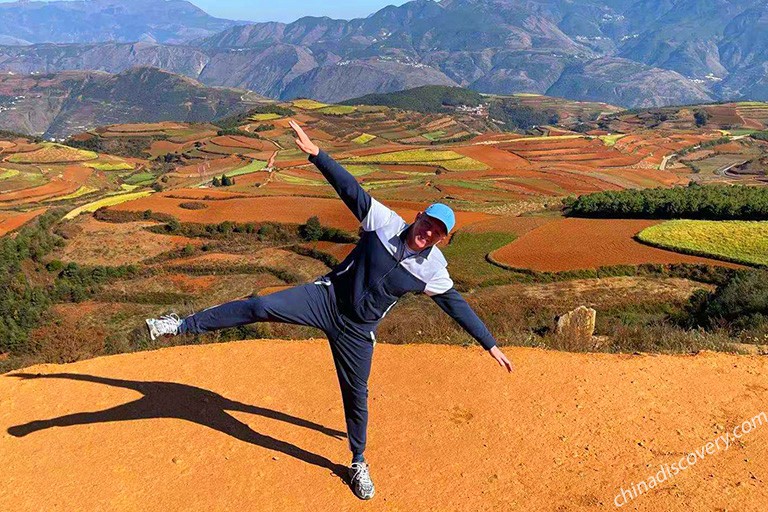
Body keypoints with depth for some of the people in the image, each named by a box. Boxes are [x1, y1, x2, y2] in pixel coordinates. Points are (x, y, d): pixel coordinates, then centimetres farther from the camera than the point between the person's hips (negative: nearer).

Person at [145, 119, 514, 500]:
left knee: (356, 395, 11)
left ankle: (358, 464, 36)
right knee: (261, 307, -18)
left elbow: (456, 305, 2)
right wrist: (316, 153, -20)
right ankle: (181, 326, -4)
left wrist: (490, 344, 5)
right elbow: (350, 188, -12)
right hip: (326, 297, 0)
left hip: (357, 330, 1)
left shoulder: (433, 269, -6)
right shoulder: (385, 222, -9)